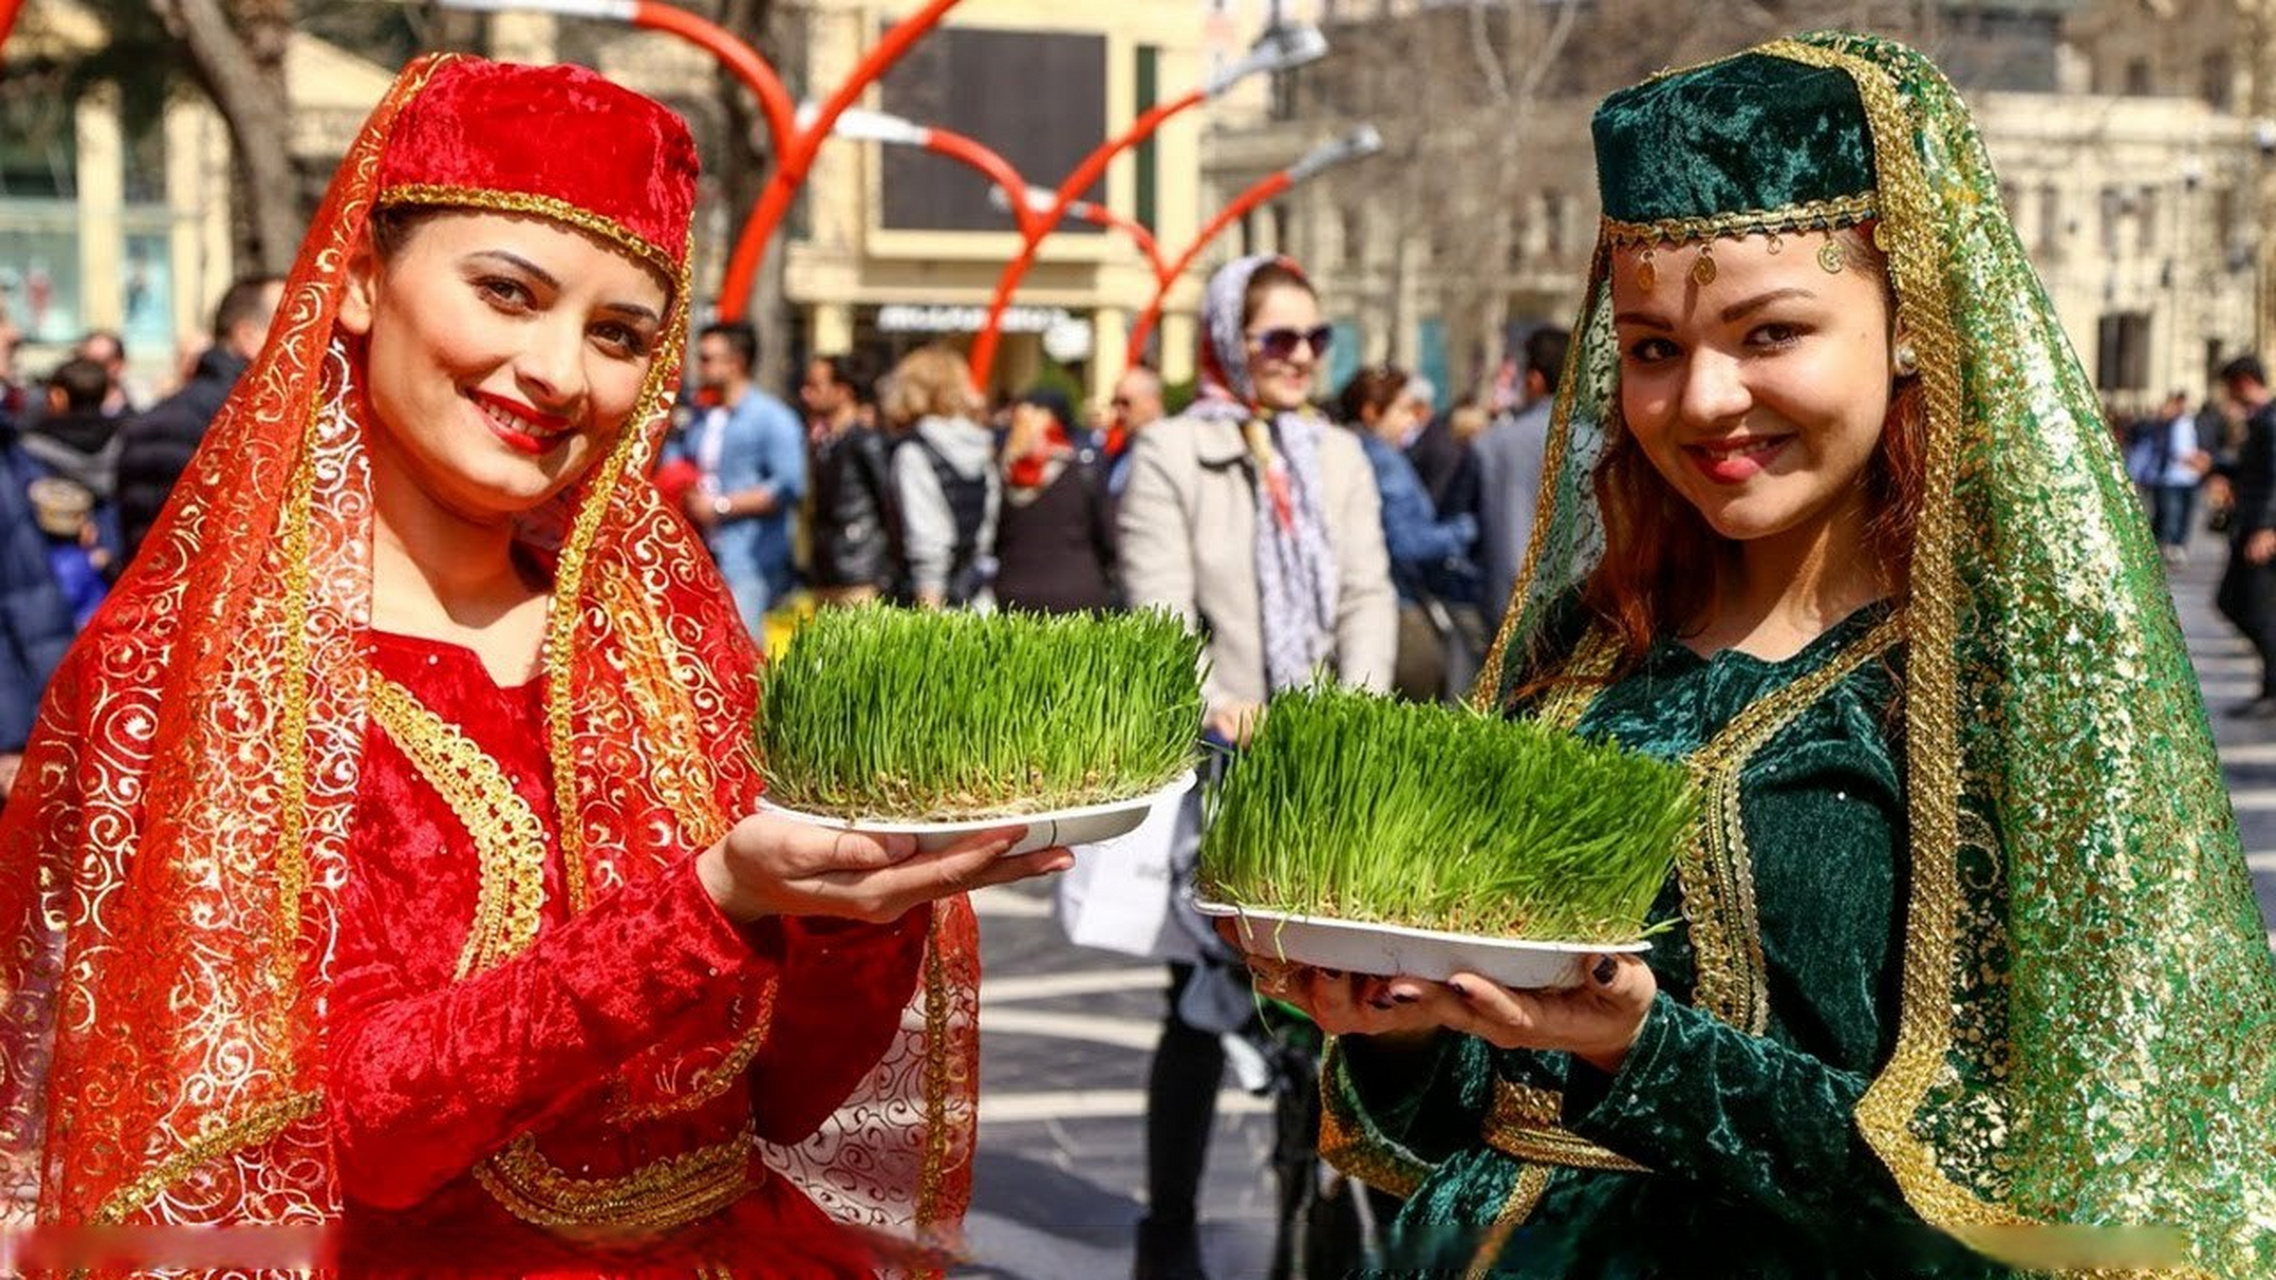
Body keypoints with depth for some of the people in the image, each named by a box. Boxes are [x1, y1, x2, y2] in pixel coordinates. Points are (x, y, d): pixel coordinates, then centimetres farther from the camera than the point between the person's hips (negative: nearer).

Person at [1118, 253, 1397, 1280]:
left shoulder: (1339, 459, 15)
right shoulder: (1171, 455, -1)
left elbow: (1368, 591, 5)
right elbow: (1159, 605, -12)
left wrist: (1364, 699, -15)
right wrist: (1209, 698, -30)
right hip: (1214, 765, -4)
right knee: (1203, 1002, 2)